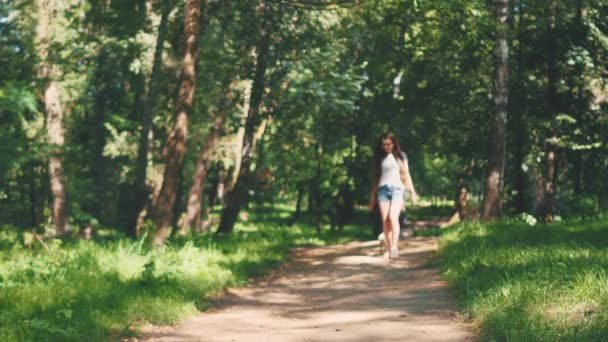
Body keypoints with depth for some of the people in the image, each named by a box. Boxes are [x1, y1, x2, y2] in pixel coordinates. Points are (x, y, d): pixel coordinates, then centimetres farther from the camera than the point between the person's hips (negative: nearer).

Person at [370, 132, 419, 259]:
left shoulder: (400, 156, 11)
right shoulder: (379, 158, 15)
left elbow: (406, 174, 13)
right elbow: (375, 177, 18)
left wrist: (412, 191, 7)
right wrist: (373, 196, 16)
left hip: (397, 188, -2)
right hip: (382, 189, 2)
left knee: (393, 217, -20)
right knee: (385, 220, -6)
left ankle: (394, 247, -23)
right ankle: (388, 249, -2)